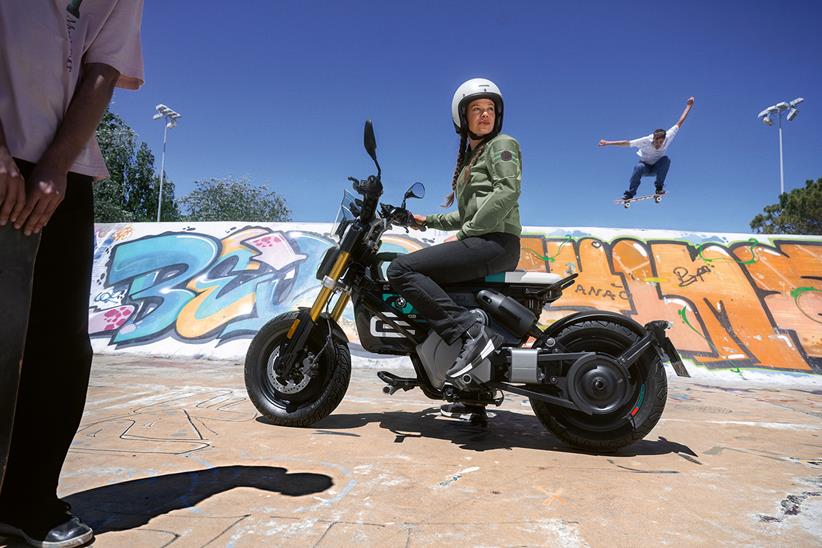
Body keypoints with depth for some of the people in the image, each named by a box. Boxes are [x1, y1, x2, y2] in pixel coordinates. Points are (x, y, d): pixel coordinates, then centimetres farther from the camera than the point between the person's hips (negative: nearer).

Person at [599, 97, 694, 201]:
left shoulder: (668, 137, -22)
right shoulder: (646, 141, -28)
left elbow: (679, 123, -12)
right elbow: (627, 143, -26)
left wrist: (689, 105, -6)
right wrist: (607, 143, -31)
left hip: (658, 168, 2)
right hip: (645, 166, -2)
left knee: (666, 159, -31)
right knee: (638, 168, -38)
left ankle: (659, 187, -20)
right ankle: (629, 194, -26)